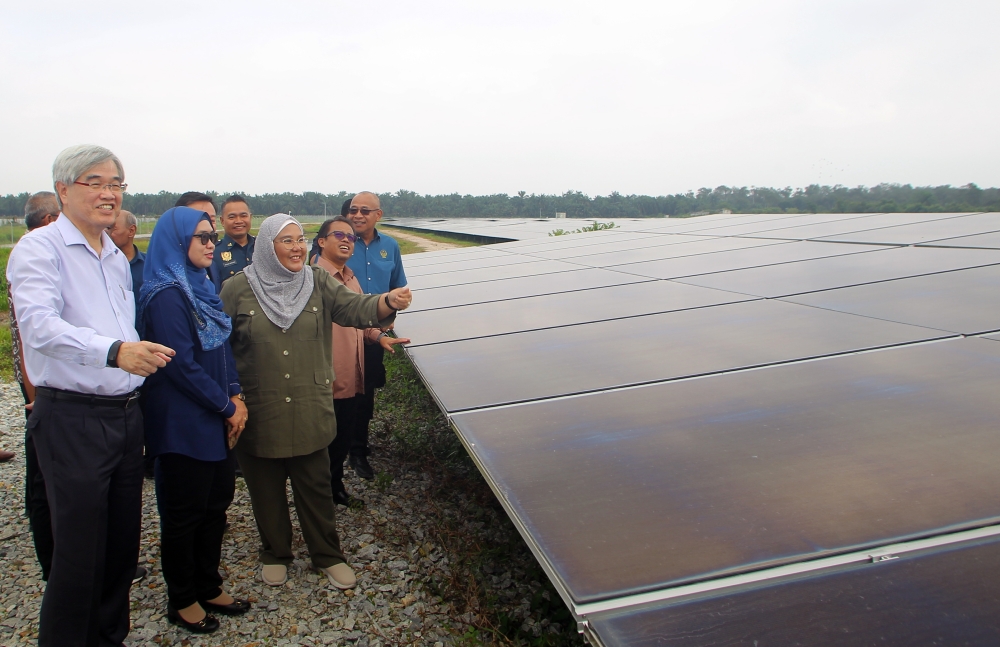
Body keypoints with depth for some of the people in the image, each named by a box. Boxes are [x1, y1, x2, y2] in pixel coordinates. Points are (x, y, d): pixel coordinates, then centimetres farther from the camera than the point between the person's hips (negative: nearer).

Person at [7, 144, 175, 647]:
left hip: (126, 413, 7)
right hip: (72, 418, -7)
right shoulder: (39, 248, -9)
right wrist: (114, 351, -38)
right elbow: (39, 323, -25)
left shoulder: (117, 257, 16)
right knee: (79, 552, 1)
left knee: (123, 545, 15)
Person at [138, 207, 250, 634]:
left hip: (212, 420, 9)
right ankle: (182, 600, 24)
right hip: (182, 423, -8)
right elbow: (182, 365, -20)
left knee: (216, 502, 16)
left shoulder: (200, 286, 11)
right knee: (184, 512, 6)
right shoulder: (167, 295, -17)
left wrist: (235, 396, 1)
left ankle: (208, 587, 32)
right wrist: (227, 407, -12)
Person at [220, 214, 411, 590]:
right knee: (267, 489, 15)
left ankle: (328, 556, 29)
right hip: (258, 414, -1)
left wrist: (388, 302, -35)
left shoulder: (319, 283, -1)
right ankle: (275, 554, 36)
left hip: (310, 413, 1)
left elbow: (355, 309, -14)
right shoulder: (237, 290, -5)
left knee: (316, 487, 11)